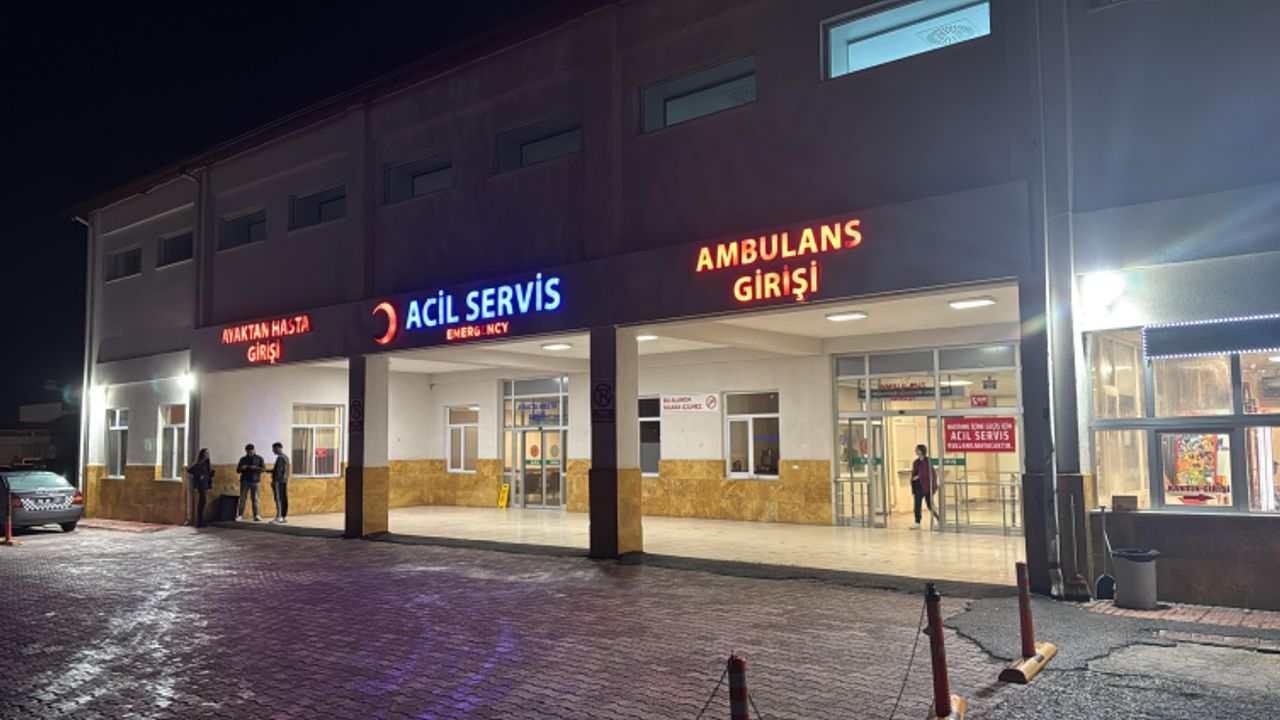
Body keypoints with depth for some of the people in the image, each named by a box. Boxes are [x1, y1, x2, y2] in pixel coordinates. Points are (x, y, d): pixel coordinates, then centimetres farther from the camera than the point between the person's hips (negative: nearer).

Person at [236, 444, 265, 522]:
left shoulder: (259, 458, 5)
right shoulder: (243, 459, 11)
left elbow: (263, 468, -2)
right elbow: (238, 470, 13)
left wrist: (255, 468, -18)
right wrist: (241, 468, -10)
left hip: (254, 481, -2)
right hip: (244, 481, 2)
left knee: (255, 498, -2)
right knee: (242, 498, -2)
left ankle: (256, 515, -1)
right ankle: (240, 515, 1)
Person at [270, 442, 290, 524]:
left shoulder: (280, 458, -12)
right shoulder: (286, 457, 16)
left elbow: (278, 471, -17)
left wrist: (274, 481, -16)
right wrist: (269, 471, 27)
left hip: (279, 481, -9)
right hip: (285, 481, 9)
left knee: (279, 499, -8)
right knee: (284, 499, 7)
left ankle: (278, 517, -9)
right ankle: (285, 517, 7)